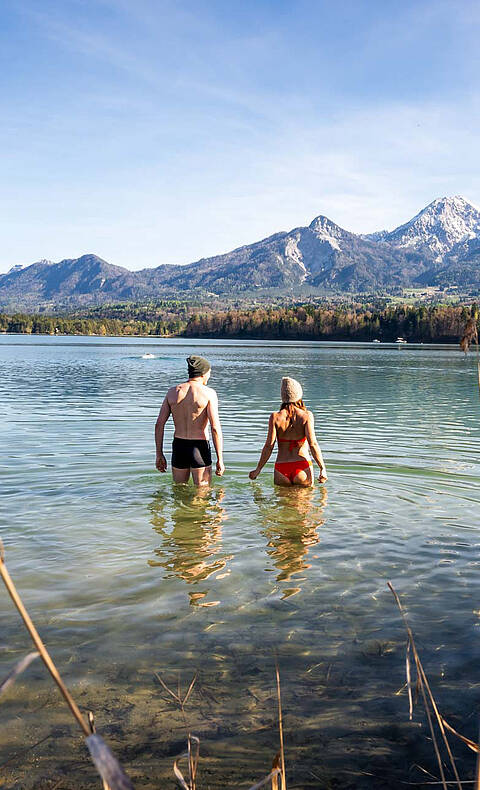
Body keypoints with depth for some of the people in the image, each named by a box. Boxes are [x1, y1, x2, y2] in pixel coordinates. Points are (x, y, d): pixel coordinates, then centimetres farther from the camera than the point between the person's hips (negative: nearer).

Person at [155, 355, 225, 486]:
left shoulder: (173, 391, 4)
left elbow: (159, 424, 2)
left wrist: (159, 455, 9)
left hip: (178, 447, 4)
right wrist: (220, 459, -10)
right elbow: (215, 428, -14)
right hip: (200, 448, -4)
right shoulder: (208, 393, -8)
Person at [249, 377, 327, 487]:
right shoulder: (307, 416, -3)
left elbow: (269, 446, -4)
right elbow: (313, 444, -10)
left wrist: (258, 469, 4)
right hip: (302, 466, -1)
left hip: (281, 468, 1)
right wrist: (323, 468, -5)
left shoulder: (275, 417, -1)